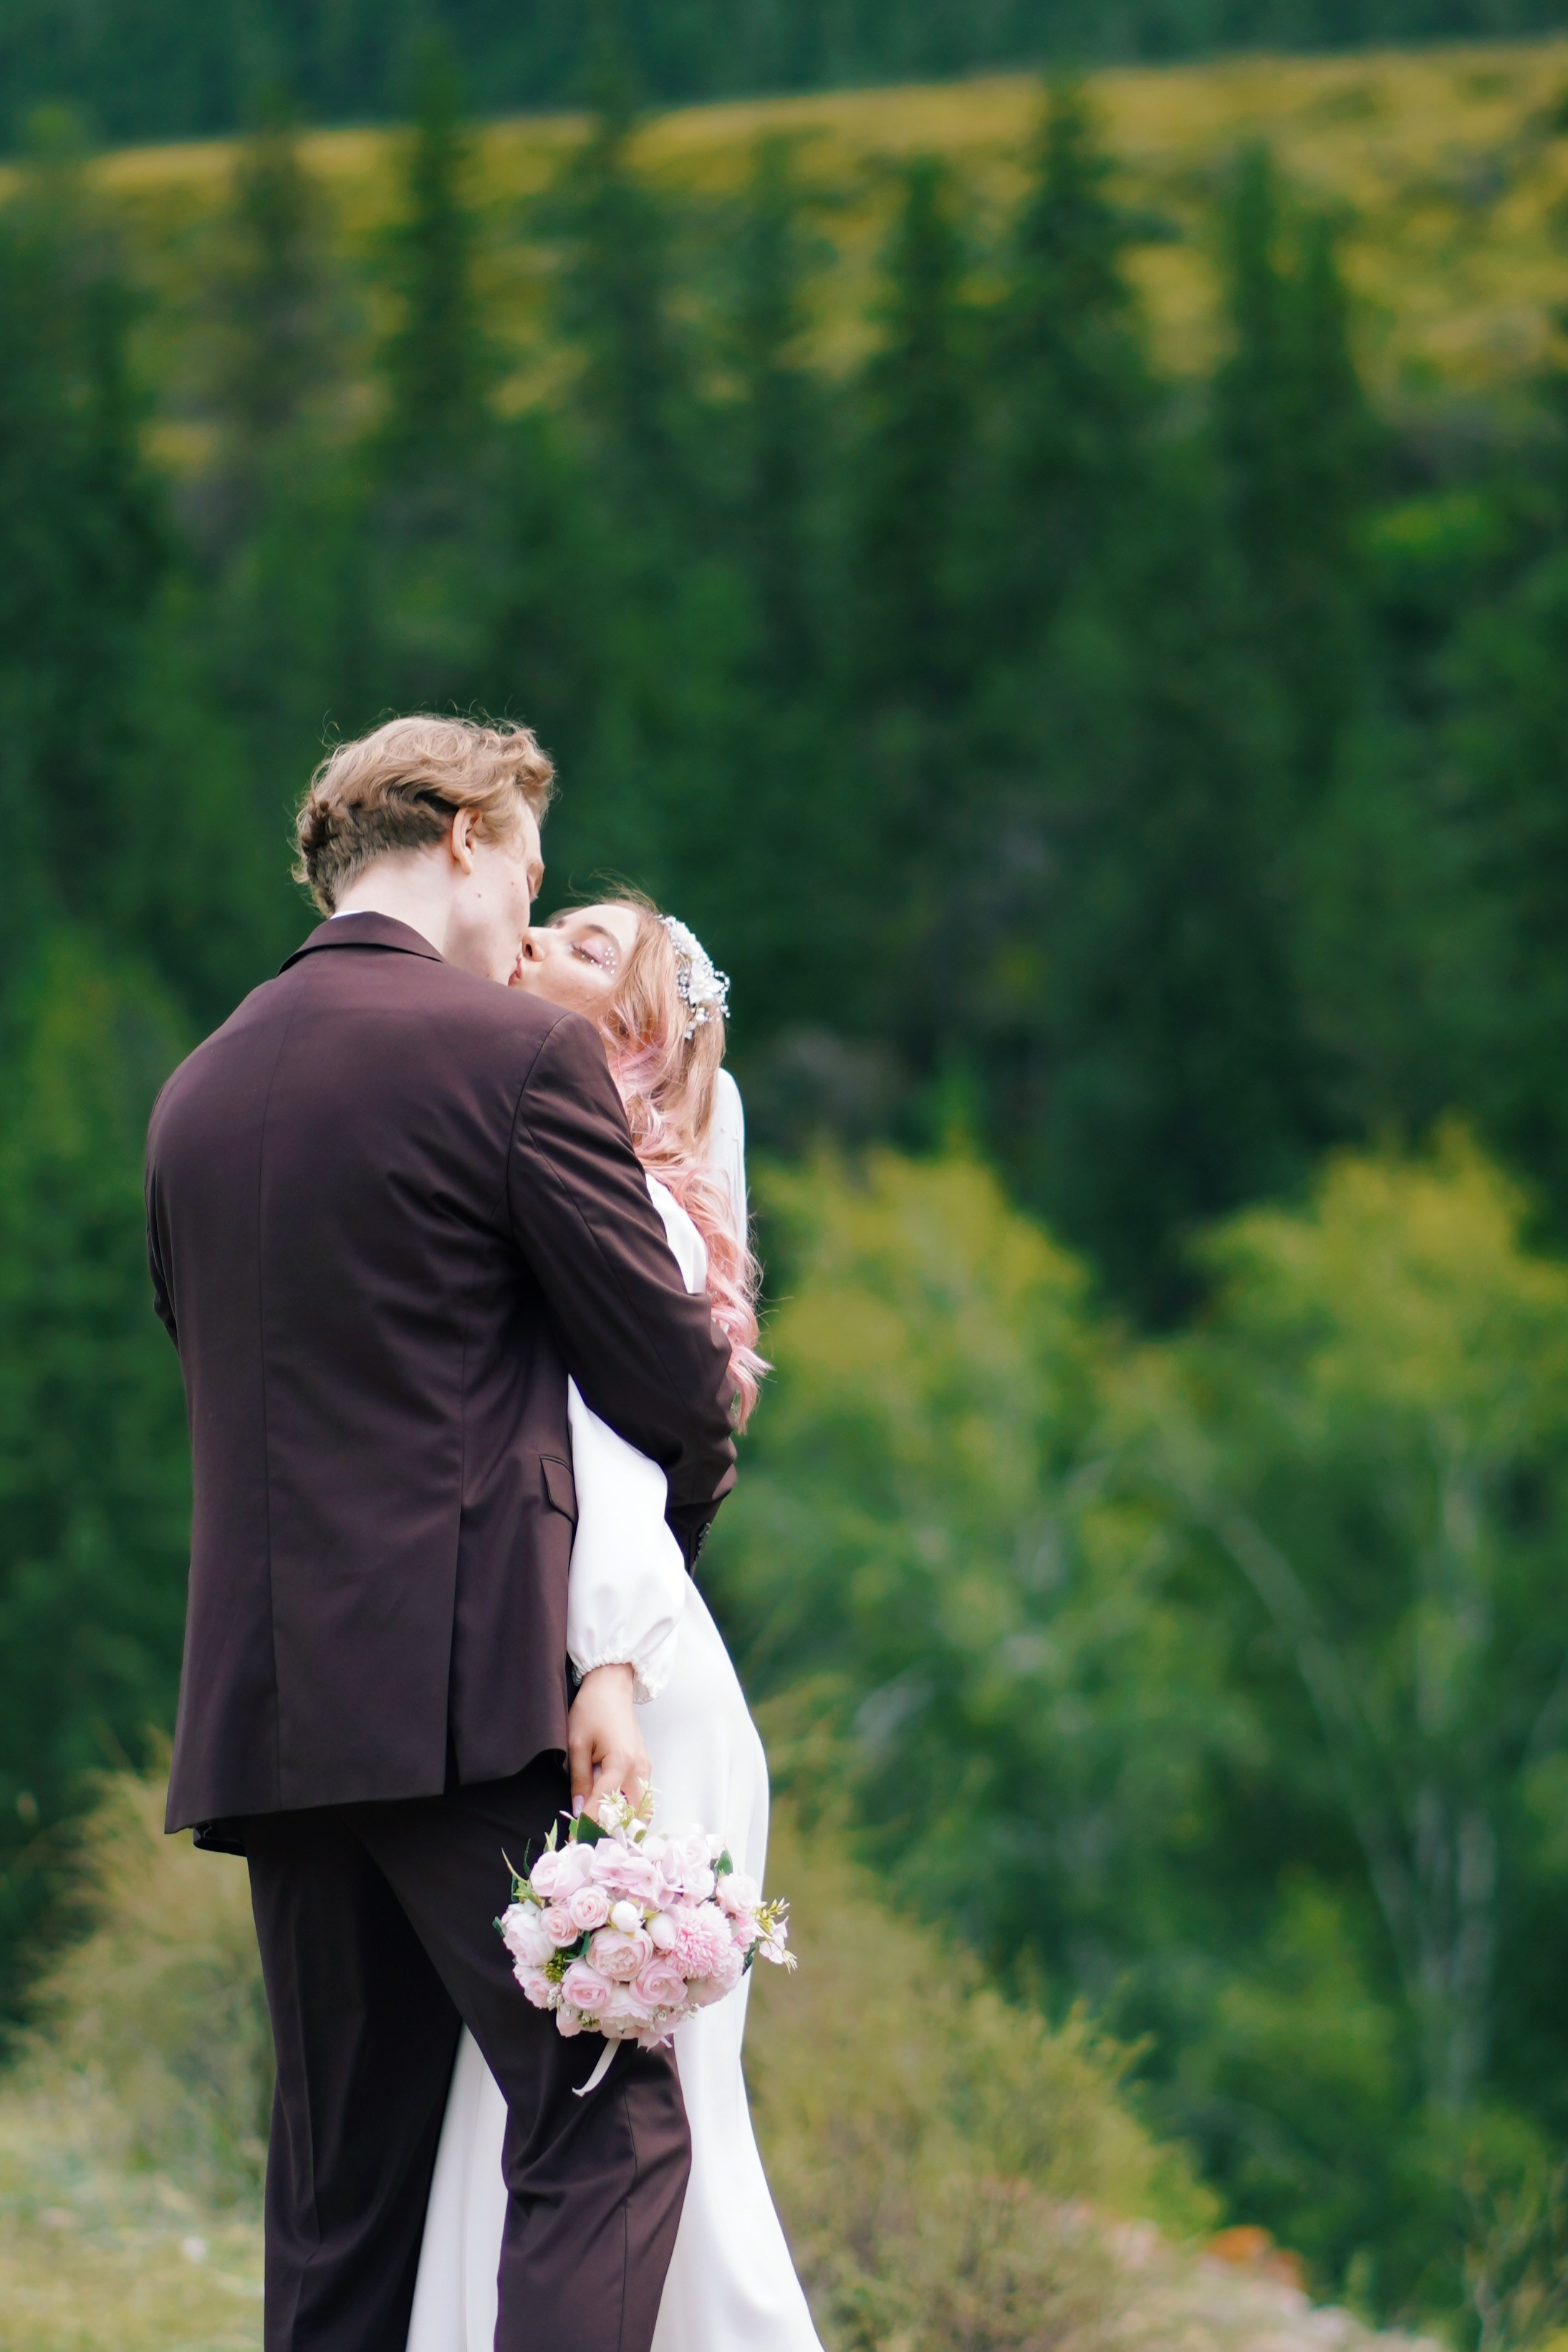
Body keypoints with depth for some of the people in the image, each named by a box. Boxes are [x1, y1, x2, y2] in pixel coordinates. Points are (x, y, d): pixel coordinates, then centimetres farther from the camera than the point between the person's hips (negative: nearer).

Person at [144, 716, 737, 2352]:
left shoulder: (196, 1093, 16)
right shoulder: (521, 1053, -4)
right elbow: (666, 1371, -3)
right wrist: (679, 1509, 20)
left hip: (263, 1708, 7)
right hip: (470, 1687, -7)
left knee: (342, 2172, 10)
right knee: (607, 2125, -8)